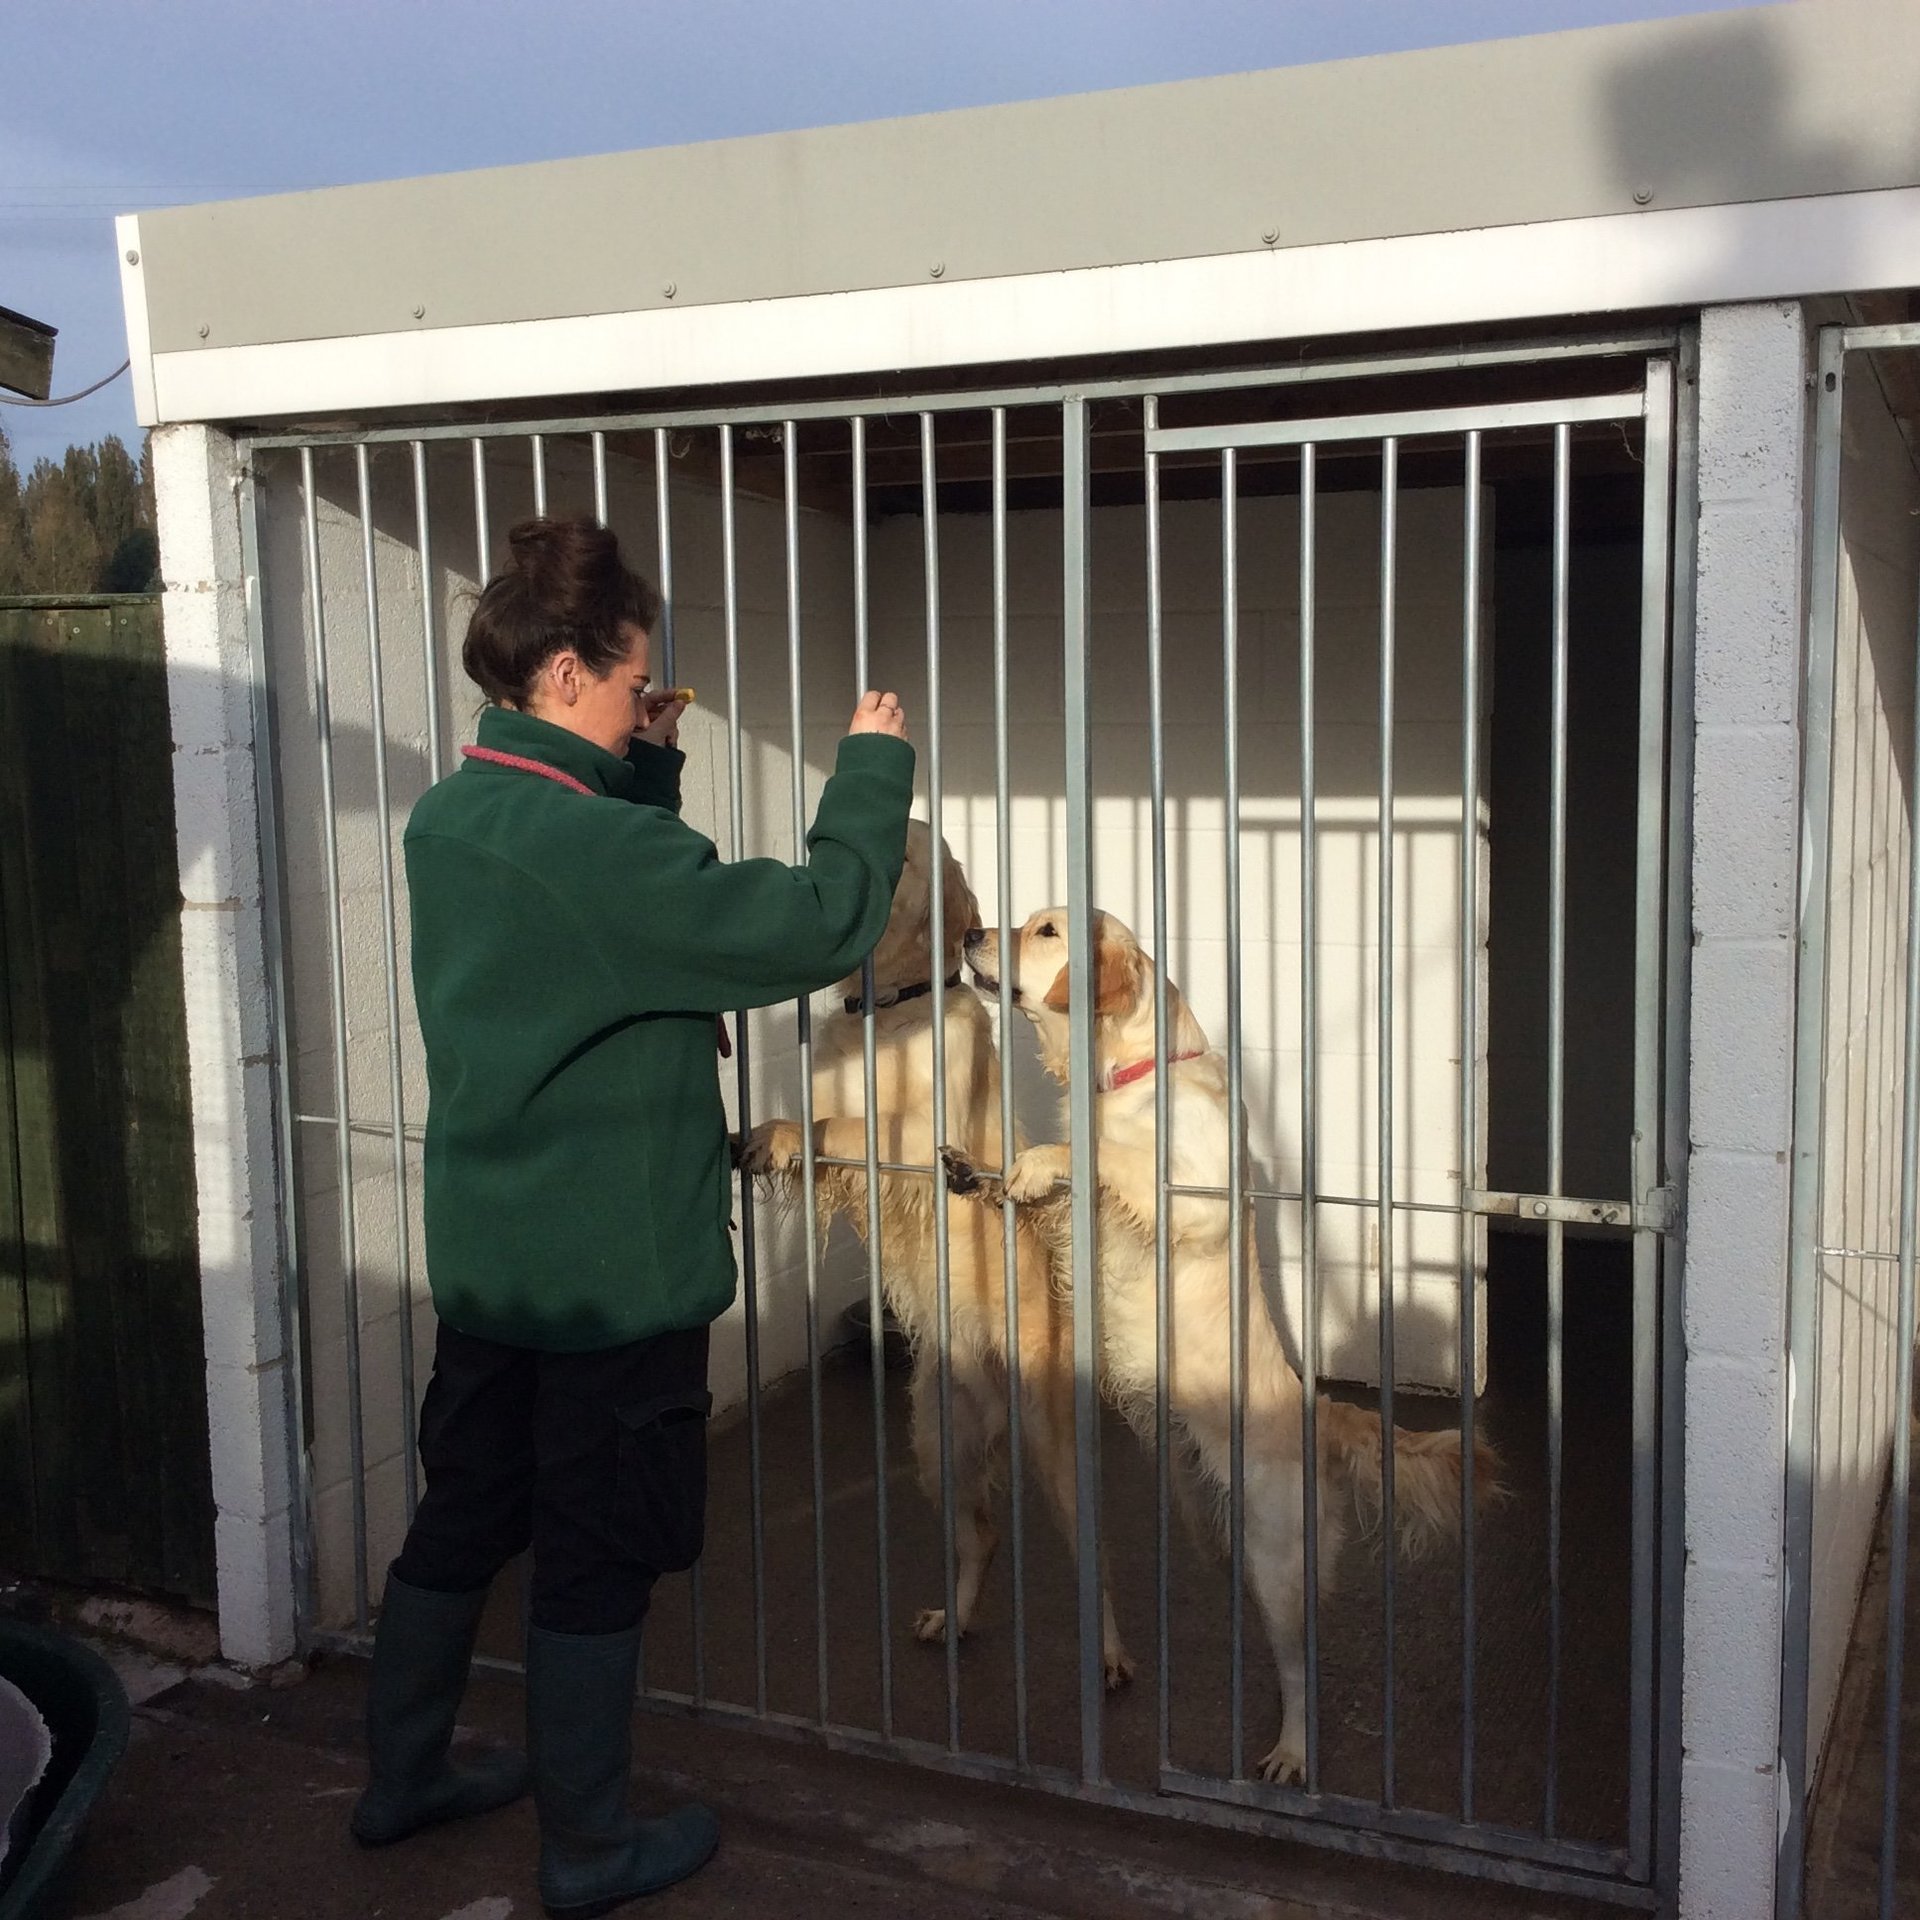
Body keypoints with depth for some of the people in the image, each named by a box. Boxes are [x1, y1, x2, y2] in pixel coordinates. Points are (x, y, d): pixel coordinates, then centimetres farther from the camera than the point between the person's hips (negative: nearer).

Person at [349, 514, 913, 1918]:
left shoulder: (451, 818, 3)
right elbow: (817, 923, -24)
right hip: (614, 1274, -8)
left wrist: (646, 771, 8)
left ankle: (404, 1778, 38)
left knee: (463, 1519, 22)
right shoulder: (587, 844, -24)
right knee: (597, 1563, 7)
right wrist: (874, 765, -11)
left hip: (487, 1261, 8)